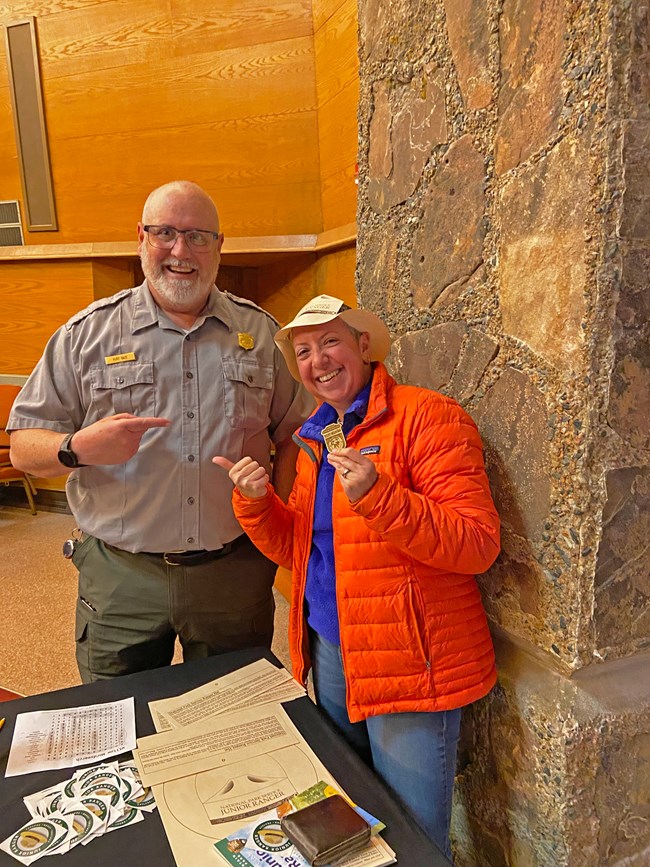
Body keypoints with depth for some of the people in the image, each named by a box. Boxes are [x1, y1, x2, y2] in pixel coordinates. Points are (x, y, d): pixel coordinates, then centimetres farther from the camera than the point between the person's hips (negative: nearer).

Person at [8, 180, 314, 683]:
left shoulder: (260, 332, 3)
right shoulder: (87, 334, -1)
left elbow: (294, 434, 7)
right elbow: (23, 445, 0)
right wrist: (79, 448, -21)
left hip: (235, 572, 1)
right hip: (120, 577, 0)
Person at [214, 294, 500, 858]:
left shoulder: (426, 417, -14)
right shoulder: (315, 439, 10)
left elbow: (479, 543, -21)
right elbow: (296, 549, 12)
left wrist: (377, 495, -32)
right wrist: (256, 500, -5)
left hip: (410, 663, -7)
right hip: (329, 651, 7)